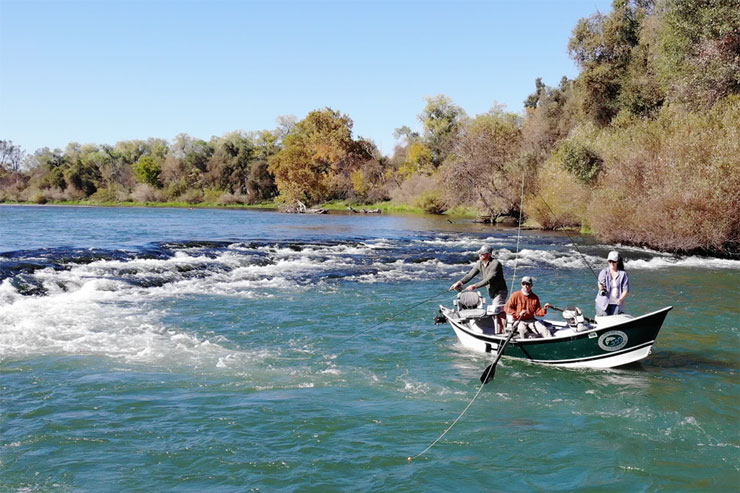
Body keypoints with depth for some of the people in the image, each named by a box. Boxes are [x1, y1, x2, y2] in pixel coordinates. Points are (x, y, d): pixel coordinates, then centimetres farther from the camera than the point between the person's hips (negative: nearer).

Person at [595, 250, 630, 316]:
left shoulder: (623, 274, 0)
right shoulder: (604, 272, 1)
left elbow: (626, 290, -3)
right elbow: (601, 283, -14)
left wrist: (621, 299, -21)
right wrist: (601, 289, -38)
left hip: (616, 304, 0)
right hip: (603, 304, 0)